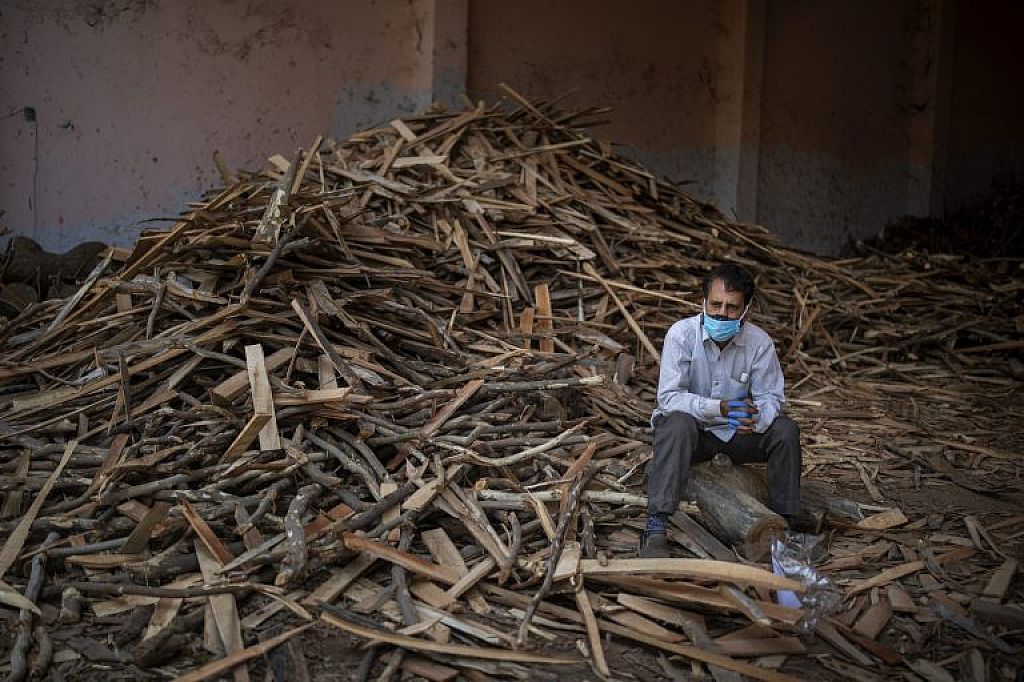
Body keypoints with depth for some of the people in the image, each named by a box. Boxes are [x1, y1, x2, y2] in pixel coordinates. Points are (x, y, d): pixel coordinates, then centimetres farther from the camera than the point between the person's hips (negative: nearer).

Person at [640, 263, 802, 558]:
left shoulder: (760, 342, -11)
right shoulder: (681, 334, -18)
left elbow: (771, 397, -8)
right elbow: (668, 397, -23)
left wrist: (757, 418, -34)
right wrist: (719, 408, -37)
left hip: (736, 433, 3)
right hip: (691, 429, -3)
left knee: (785, 429, -21)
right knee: (678, 424, -36)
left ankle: (783, 522, -7)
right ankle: (655, 528, -40)